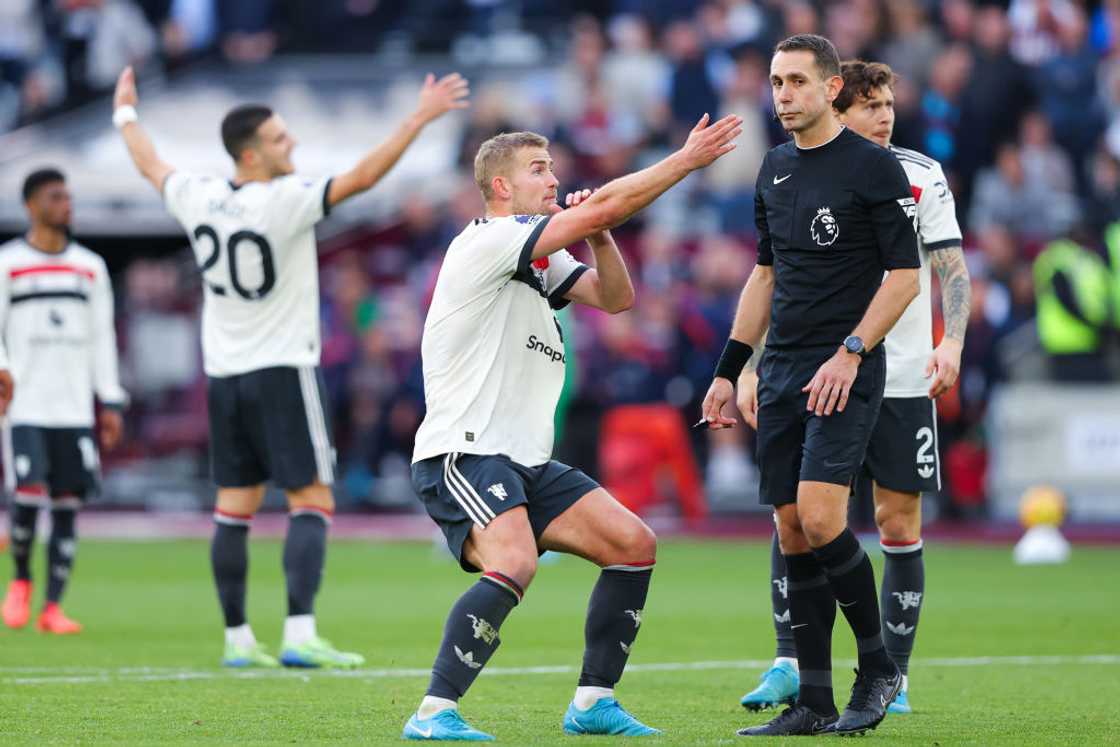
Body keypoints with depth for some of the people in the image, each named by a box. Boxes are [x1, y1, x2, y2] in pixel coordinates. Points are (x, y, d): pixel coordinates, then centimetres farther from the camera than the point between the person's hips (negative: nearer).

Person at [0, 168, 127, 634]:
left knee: (68, 504, -1)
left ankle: (52, 608, 4)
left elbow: (102, 338, 15)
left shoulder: (90, 267, 13)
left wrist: (110, 401, 10)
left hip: (74, 408, 4)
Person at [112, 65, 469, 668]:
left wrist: (126, 115, 39)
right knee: (312, 499, -4)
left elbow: (151, 166, 21)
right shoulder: (285, 202, -17)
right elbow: (361, 177, -22)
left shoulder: (198, 200, 1)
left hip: (224, 375, 6)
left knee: (234, 506, 8)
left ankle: (237, 638, 10)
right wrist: (420, 118, -18)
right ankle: (300, 635, -16)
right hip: (282, 371, -6)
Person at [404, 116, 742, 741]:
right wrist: (687, 159, -12)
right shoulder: (488, 242, -11)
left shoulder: (539, 261, 18)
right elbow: (601, 208, -18)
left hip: (527, 462, 10)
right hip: (463, 454, -10)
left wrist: (599, 234, -1)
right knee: (513, 565, -32)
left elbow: (616, 297, 16)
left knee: (634, 544, 2)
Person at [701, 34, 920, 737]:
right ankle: (815, 704, 7)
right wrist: (728, 371, 18)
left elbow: (905, 275, -8)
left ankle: (878, 667, 0)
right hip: (782, 373, 7)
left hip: (846, 373, -7)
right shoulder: (775, 170, 14)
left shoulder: (874, 167, -7)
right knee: (793, 533, 3)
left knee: (820, 518, -19)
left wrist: (850, 353, -17)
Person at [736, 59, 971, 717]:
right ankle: (790, 665, -1)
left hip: (903, 382, -1)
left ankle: (894, 678, 10)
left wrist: (952, 342, -14)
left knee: (900, 524, 1)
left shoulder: (922, 176, 2)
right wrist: (751, 369, 3)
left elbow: (953, 269, 2)